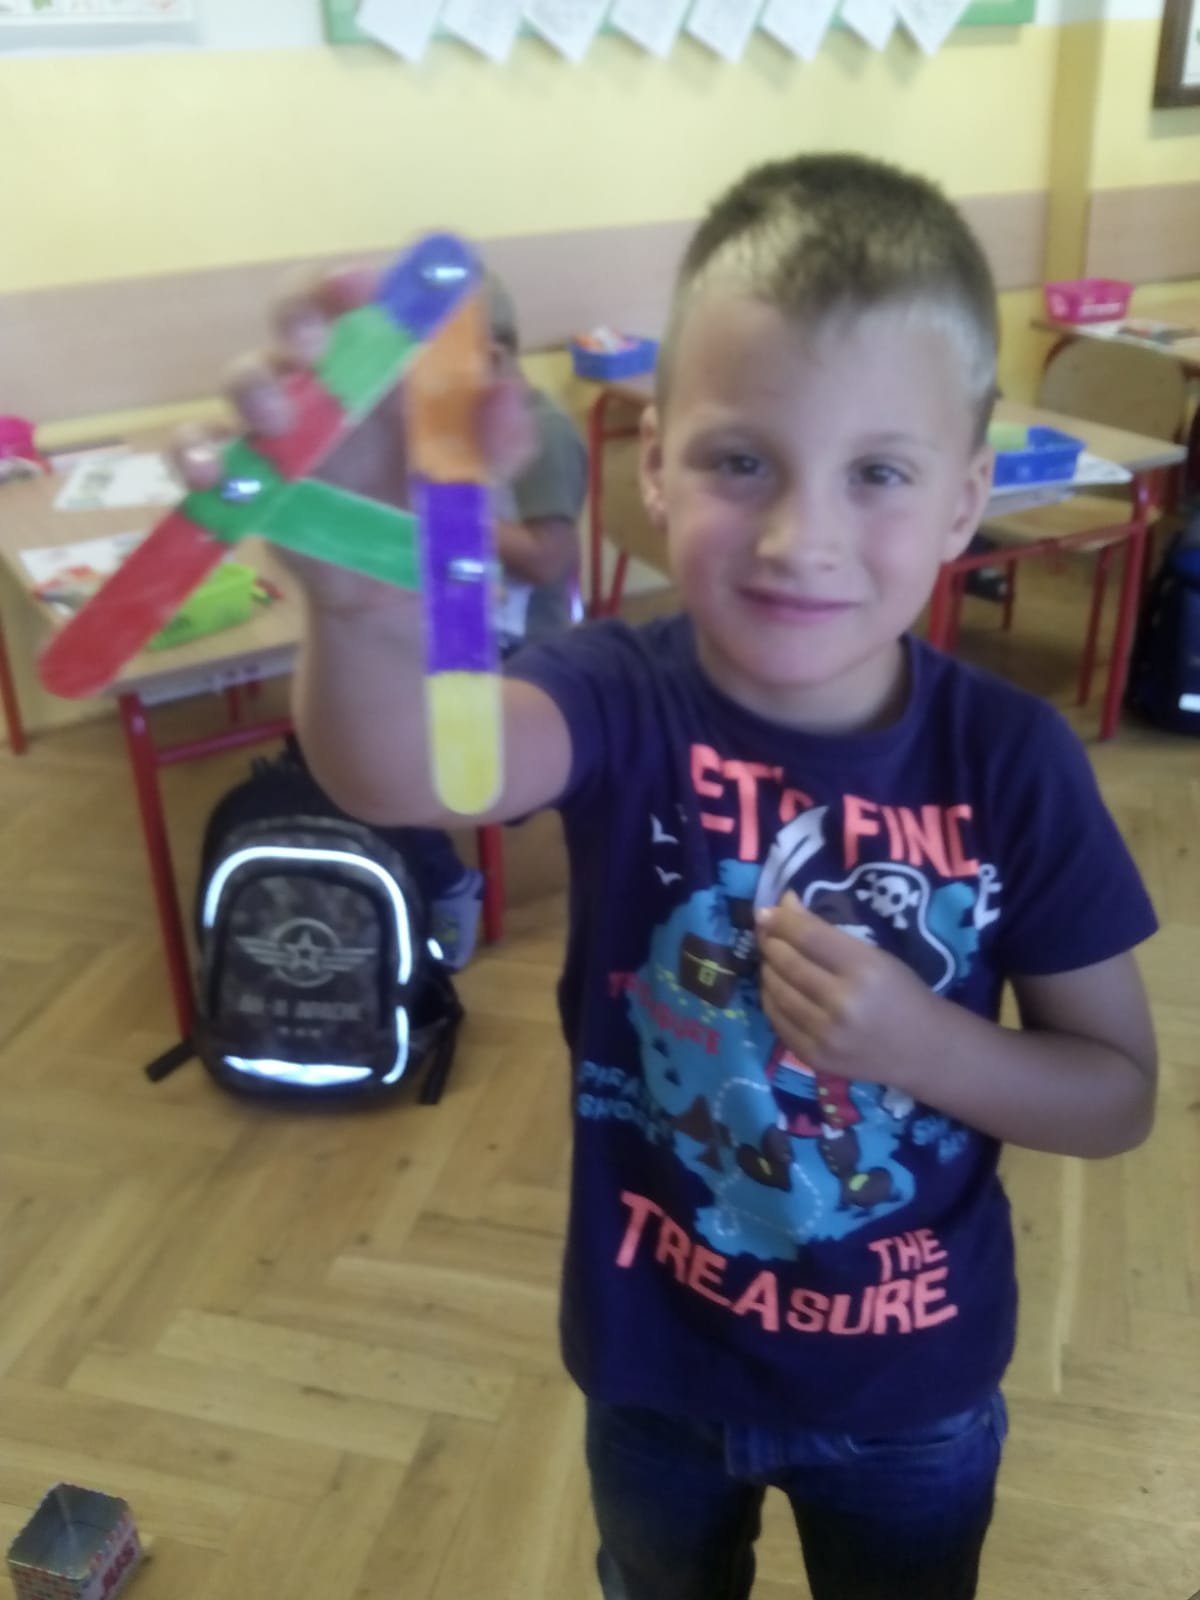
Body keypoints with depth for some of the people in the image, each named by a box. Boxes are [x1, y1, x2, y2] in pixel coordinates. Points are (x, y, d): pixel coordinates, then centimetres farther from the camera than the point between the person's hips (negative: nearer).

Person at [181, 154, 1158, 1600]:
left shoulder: (1011, 760, -20)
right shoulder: (623, 705, -23)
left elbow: (1120, 1093, -9)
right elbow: (400, 771, -46)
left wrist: (922, 1044, -28)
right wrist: (367, 604, -68)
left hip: (912, 1386, 1)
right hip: (658, 1364, 0)